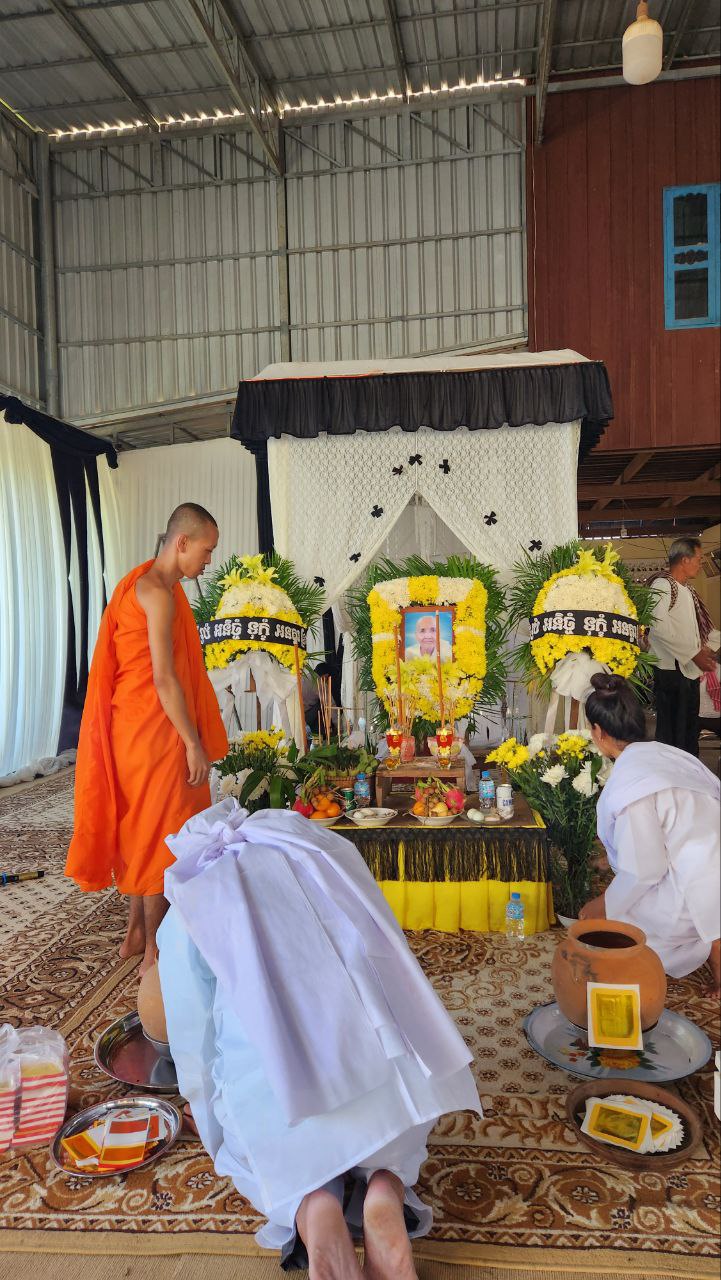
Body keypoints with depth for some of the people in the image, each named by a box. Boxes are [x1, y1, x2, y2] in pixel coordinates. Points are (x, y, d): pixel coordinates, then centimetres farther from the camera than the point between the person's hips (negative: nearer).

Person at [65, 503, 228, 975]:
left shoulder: (150, 584, 13)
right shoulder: (158, 592, -18)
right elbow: (163, 678, -21)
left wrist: (194, 734, 18)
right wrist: (194, 742, -17)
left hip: (141, 728, 10)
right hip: (154, 730, -10)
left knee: (142, 829, 17)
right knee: (160, 834, -1)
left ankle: (138, 933, 30)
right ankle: (154, 951, 11)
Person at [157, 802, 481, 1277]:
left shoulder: (186, 910, 13)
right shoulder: (313, 849, 20)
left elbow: (194, 1042, 17)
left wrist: (221, 1142, 33)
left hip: (269, 1074, -1)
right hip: (376, 1051, 2)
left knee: (273, 1148, 30)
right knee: (383, 1121, 32)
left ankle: (311, 1210, 0)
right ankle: (384, 1192, 2)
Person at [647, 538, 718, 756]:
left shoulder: (686, 589, 17)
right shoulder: (662, 585, -14)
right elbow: (660, 627, -25)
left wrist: (703, 650, 10)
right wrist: (694, 653, -22)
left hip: (690, 669, 10)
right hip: (671, 670, -10)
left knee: (690, 728, 15)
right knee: (672, 732, -3)